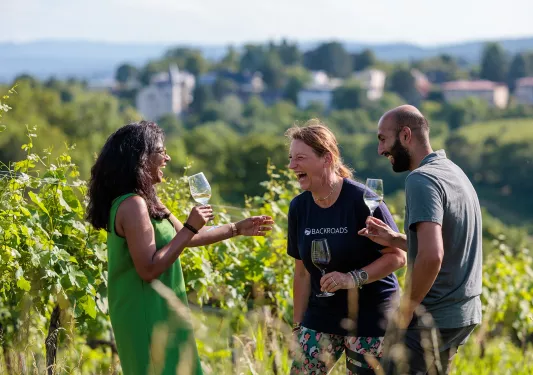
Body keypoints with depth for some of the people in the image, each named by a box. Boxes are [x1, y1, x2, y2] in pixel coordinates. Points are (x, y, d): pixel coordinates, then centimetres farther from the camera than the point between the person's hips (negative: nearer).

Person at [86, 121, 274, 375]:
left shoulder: (145, 201, 12)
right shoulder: (133, 204, -20)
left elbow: (183, 237, 23)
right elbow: (149, 269, -24)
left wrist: (237, 229, 25)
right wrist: (190, 228, -20)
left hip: (156, 313, 10)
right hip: (147, 316, -10)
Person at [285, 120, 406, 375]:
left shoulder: (362, 200, -17)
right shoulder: (298, 207, 1)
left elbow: (398, 256, -14)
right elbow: (302, 272, 8)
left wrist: (353, 279, -25)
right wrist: (298, 325, 10)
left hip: (369, 315, -5)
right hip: (321, 315, 5)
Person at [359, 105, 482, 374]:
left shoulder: (421, 180, -17)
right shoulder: (453, 172, 13)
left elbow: (431, 256, -29)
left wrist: (406, 309, -17)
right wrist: (395, 240, 10)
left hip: (433, 318, -9)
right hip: (464, 312, 9)